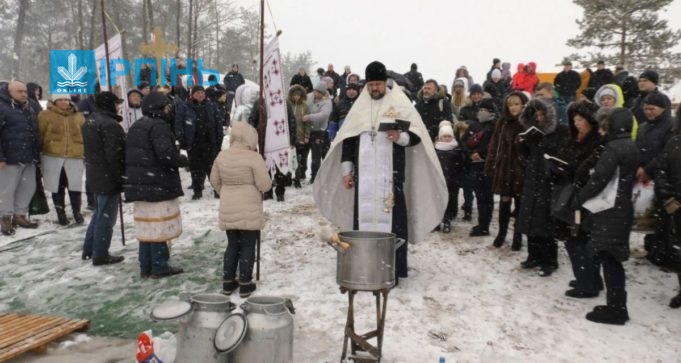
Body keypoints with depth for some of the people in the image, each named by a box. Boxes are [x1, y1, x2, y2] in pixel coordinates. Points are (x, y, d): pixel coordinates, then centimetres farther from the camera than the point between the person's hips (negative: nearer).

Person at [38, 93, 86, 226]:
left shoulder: (79, 117, 11)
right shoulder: (45, 115, 1)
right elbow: (39, 134, 0)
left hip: (75, 157, 1)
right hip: (53, 157, -1)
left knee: (75, 186, 0)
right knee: (57, 186, 7)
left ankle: (77, 212, 18)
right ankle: (60, 213, 21)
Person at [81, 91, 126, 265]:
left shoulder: (90, 121, 13)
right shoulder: (109, 124, -21)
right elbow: (114, 155, -24)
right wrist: (120, 177, -16)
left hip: (95, 174, 10)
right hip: (108, 176, -10)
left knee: (100, 212, 22)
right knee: (106, 216, -1)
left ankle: (89, 249, 29)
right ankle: (100, 255, 7)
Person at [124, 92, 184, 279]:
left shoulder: (135, 127, 17)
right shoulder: (159, 126, -14)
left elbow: (130, 155, 19)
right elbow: (166, 154, -24)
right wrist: (182, 159, -6)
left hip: (138, 183, 9)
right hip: (157, 184, -9)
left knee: (147, 225, 13)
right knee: (159, 225, -2)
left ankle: (146, 267, 19)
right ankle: (159, 266, 4)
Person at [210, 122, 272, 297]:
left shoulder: (222, 156, 2)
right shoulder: (254, 157, -15)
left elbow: (214, 181, 12)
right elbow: (265, 185, -14)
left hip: (228, 210, 5)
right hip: (249, 211, -5)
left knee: (232, 245, 18)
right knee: (247, 247, 6)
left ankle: (228, 282, 25)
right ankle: (245, 285, 14)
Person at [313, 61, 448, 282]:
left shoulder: (400, 103, 1)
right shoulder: (359, 107, 12)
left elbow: (416, 135, 0)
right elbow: (348, 139, 14)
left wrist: (401, 137, -21)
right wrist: (346, 169, 9)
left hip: (390, 175, -3)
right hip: (364, 176, 3)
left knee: (391, 220, -4)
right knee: (363, 218, 5)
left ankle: (392, 271, 3)